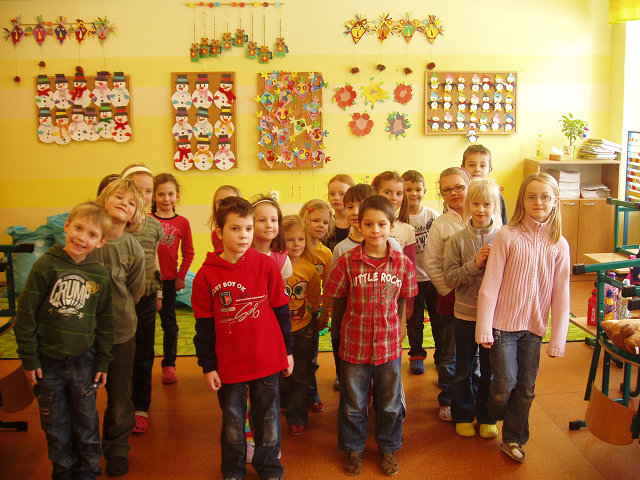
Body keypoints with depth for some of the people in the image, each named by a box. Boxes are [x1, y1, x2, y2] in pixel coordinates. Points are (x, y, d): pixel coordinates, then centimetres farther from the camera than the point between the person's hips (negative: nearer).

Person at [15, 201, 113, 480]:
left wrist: (103, 362, 6)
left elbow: (105, 322, 5)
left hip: (83, 360, 1)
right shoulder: (46, 266, -11)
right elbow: (26, 314, -7)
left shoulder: (100, 275, -4)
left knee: (86, 421, 12)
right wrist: (29, 358, -6)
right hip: (47, 362, -1)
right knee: (55, 424, 13)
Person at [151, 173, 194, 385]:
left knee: (169, 322, 8)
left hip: (168, 279, 0)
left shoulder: (182, 222, 0)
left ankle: (169, 365, 19)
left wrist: (181, 276, -1)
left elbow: (188, 253, 5)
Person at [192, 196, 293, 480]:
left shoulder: (266, 266, -6)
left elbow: (281, 311, 2)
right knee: (232, 420, 15)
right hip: (229, 364, 0)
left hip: (267, 360, 0)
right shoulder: (207, 275, -6)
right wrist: (207, 366, -1)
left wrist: (287, 350, 5)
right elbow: (204, 326, -1)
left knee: (268, 416, 14)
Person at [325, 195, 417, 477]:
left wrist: (398, 333, 7)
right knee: (353, 403, 15)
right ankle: (354, 449, 36)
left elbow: (401, 304, 6)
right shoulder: (347, 262, -11)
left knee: (389, 403, 17)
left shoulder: (403, 263, -6)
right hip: (354, 345, -1)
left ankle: (388, 448, 39)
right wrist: (343, 331, 6)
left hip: (389, 345, 1)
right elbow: (338, 303, 0)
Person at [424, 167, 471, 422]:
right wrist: (449, 291, -8)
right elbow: (431, 264, -3)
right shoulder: (440, 224, -3)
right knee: (449, 355, 10)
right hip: (451, 299, -1)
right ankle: (446, 401, 27)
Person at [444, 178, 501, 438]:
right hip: (465, 314, 0)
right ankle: (463, 416, 32)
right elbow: (449, 278, -10)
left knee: (490, 370, 13)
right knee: (463, 370, 14)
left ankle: (486, 417, 31)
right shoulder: (459, 239, -6)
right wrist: (475, 264, -22)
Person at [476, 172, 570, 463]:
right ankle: (491, 417, 31)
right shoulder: (507, 236, -11)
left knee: (526, 388, 11)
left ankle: (513, 439, 30)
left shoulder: (559, 245, -2)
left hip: (534, 328, 3)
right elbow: (490, 285, -10)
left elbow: (561, 295, 0)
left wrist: (557, 339, -1)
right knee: (505, 383, -1)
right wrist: (483, 328, -11)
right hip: (503, 323, -3)